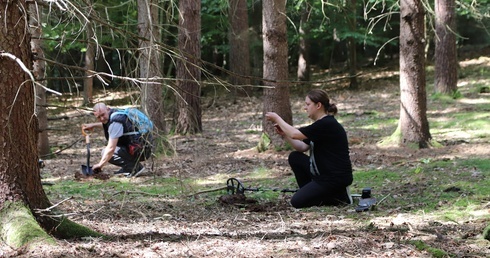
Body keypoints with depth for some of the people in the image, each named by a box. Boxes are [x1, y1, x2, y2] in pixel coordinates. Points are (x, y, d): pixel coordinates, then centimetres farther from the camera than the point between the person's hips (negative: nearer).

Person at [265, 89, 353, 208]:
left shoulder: (327, 124, -19)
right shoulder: (320, 124, 12)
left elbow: (295, 134, -20)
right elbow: (302, 147, 14)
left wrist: (277, 118, -9)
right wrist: (284, 133, 2)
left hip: (336, 178, -10)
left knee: (297, 202, -8)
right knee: (294, 157, 10)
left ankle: (339, 198, -2)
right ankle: (310, 193, 12)